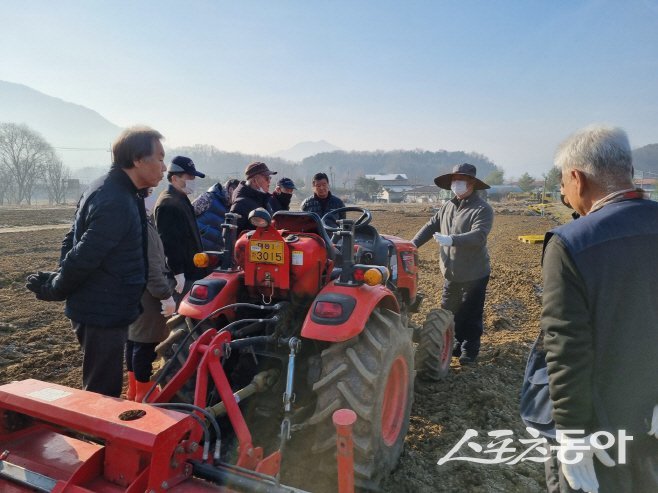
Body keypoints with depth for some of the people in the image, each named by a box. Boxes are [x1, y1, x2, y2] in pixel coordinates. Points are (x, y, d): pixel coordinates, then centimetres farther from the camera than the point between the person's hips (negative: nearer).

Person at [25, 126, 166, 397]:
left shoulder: (110, 191, 9)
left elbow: (73, 240, 15)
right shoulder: (116, 203, -25)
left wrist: (58, 281, 9)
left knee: (103, 387, 24)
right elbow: (85, 256, -26)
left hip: (100, 310, 10)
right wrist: (54, 290, -10)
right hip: (103, 313, -10)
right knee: (104, 393, 2)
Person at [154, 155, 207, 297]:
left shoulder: (181, 199, 16)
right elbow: (169, 242, -22)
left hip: (191, 271, 10)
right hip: (183, 276, -10)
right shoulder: (167, 204, -17)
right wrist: (178, 273, -23)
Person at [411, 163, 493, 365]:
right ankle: (458, 343, 34)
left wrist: (451, 240, -38)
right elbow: (431, 226, 11)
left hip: (474, 274, -7)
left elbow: (478, 236, -28)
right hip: (451, 273, 7)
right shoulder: (448, 206, 8)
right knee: (449, 310, 17)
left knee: (470, 315, 4)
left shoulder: (483, 209, -15)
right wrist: (412, 244, 0)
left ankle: (469, 350, 20)